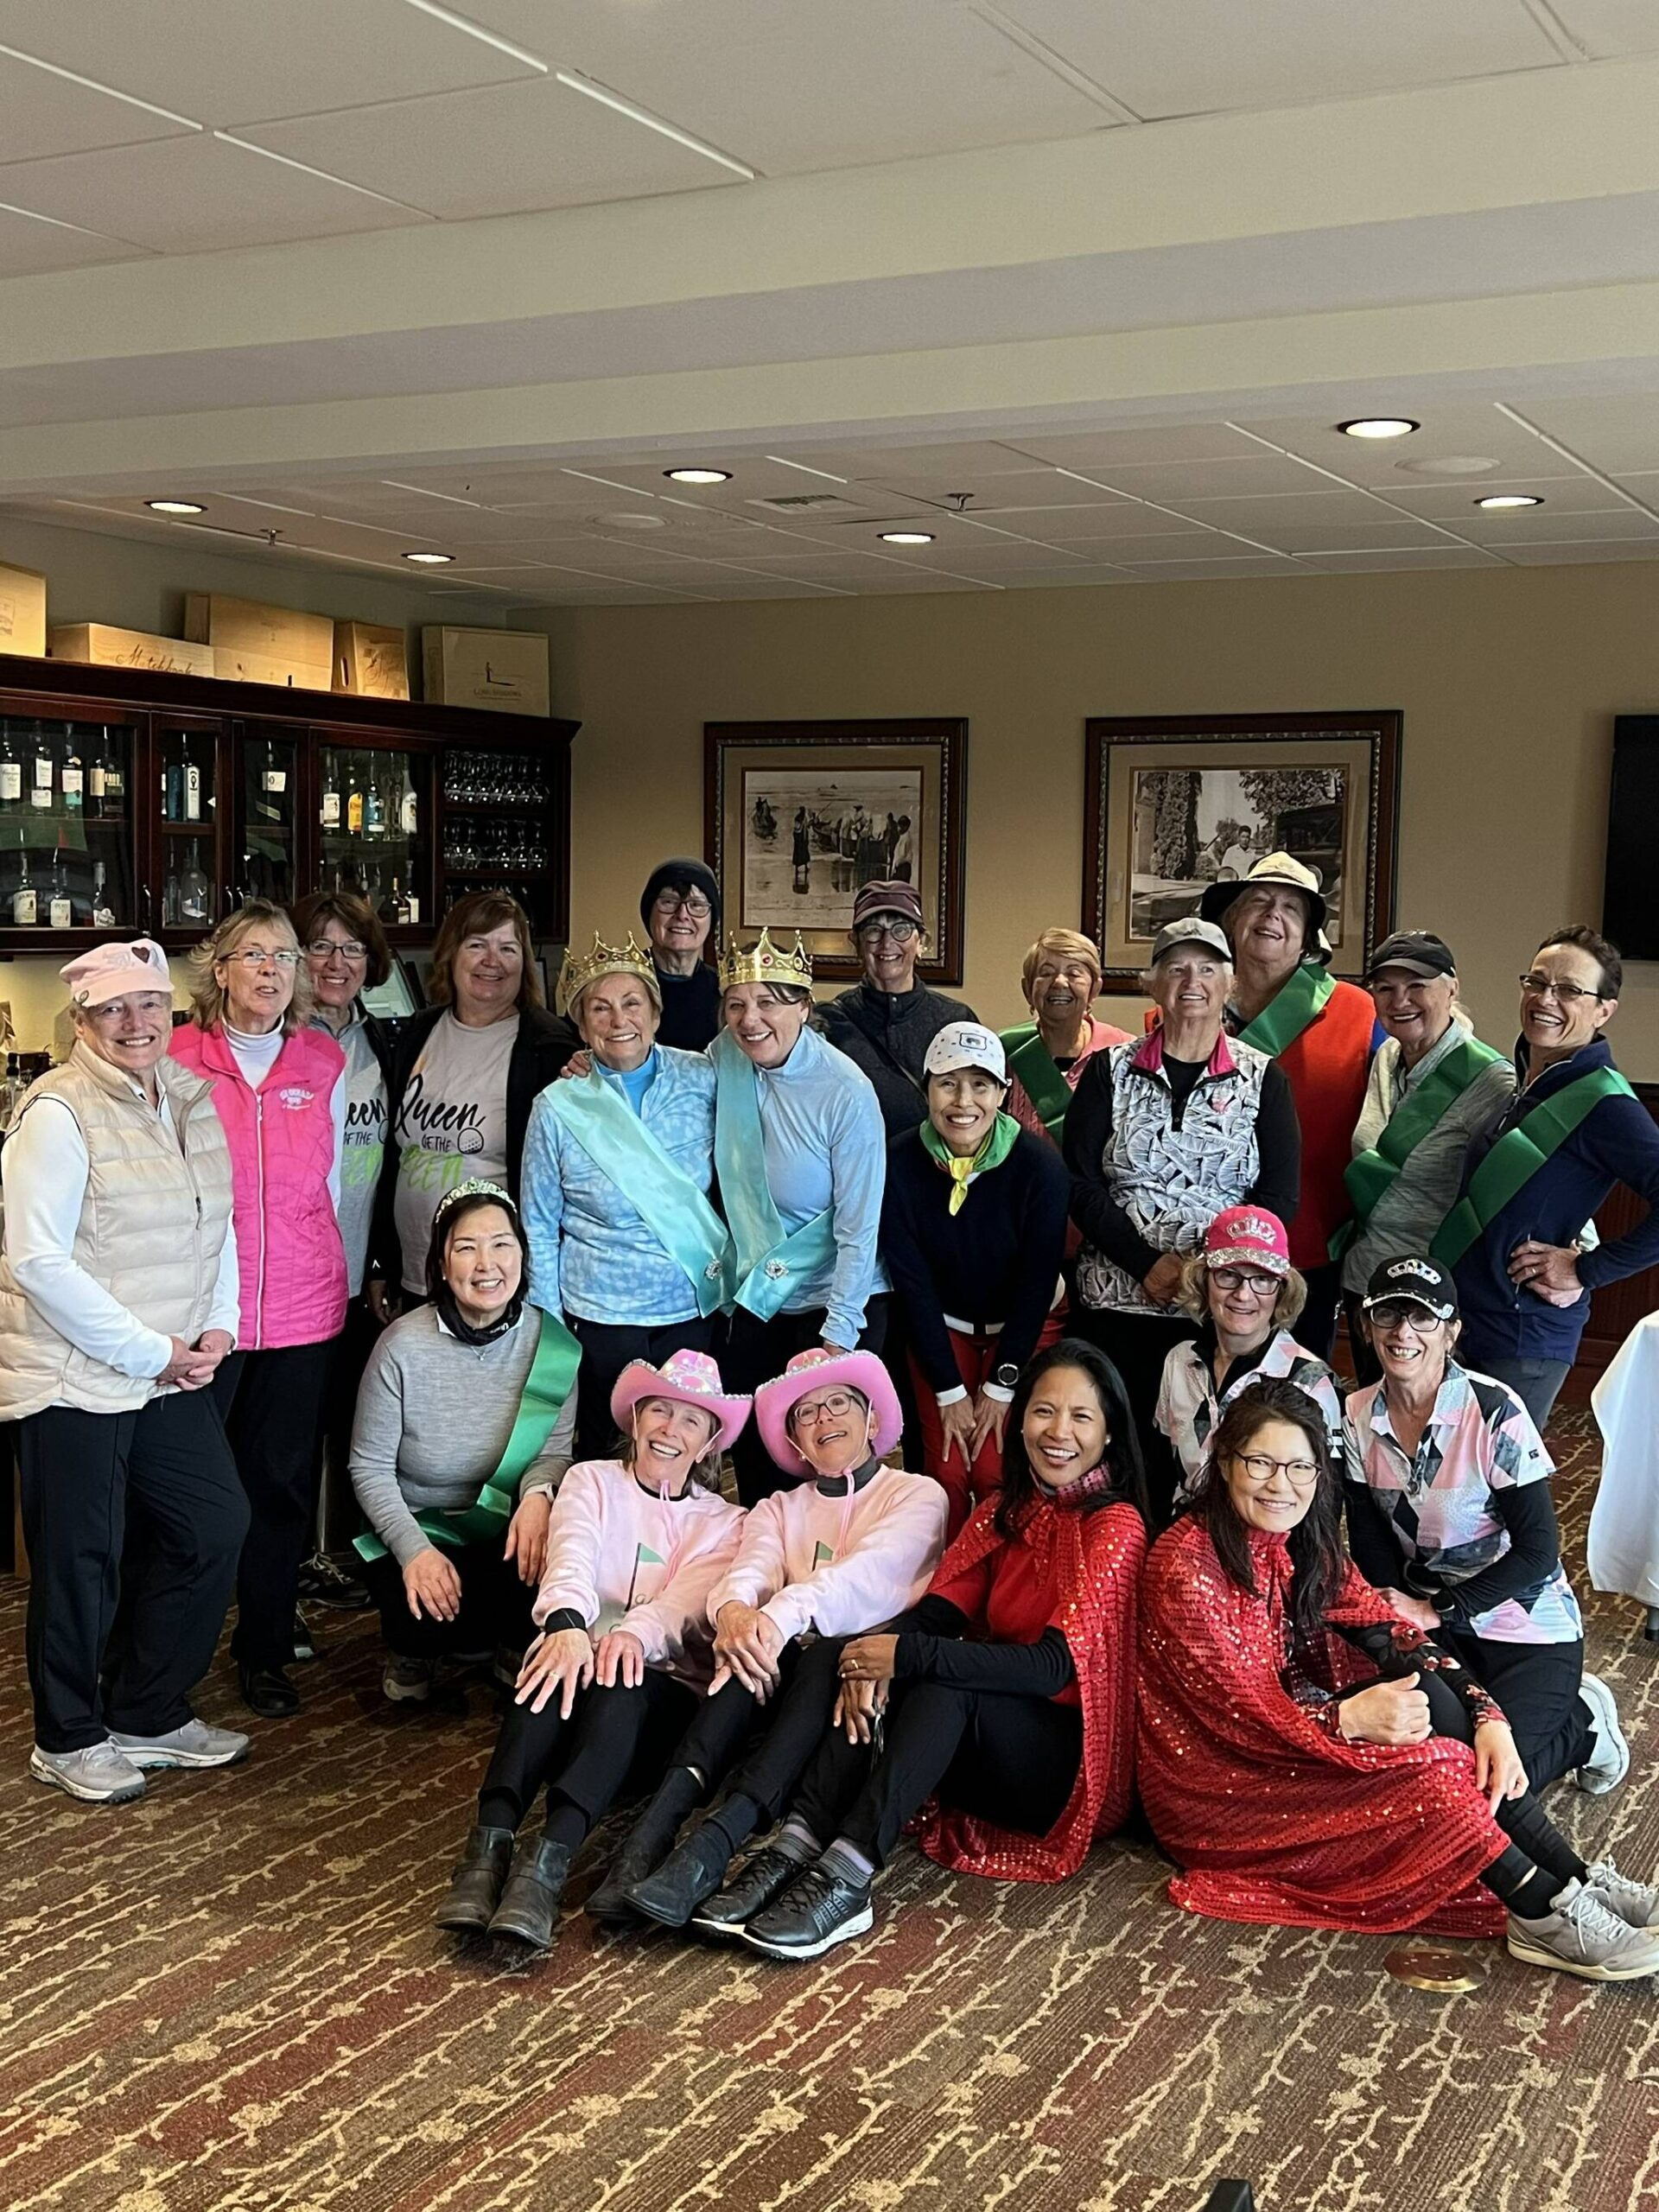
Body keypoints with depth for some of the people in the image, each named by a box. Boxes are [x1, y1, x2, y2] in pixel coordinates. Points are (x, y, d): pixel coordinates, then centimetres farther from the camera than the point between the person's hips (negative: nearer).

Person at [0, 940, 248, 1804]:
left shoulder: (192, 1099, 7)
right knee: (81, 1561, 5)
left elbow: (216, 1224, 15)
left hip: (172, 1373, 7)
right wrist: (151, 1352, -17)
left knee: (215, 1525, 10)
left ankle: (147, 1714, 28)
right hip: (73, 1377, -7)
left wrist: (217, 1328, 0)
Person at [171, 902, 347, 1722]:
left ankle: (265, 1651, 25)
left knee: (283, 1482, 10)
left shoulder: (325, 1063, 7)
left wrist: (346, 1280, 16)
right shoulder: (178, 1060, -2)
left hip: (302, 1307, 3)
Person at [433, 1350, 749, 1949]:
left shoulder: (723, 1523, 16)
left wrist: (634, 1634, -31)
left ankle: (546, 1866, -52)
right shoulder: (592, 1480, 17)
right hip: (580, 1653, 1)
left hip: (665, 1691, 0)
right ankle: (488, 1850, -48)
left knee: (619, 1685, -35)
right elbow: (571, 1558, -6)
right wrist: (567, 1624, -31)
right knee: (560, 1663, -35)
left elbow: (690, 1599, -7)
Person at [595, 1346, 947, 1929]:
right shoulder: (778, 1509, 24)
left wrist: (784, 1613, -29)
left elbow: (871, 1571, -10)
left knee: (824, 1656, -36)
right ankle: (653, 1831, -50)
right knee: (755, 1646, -32)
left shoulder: (917, 1495, 12)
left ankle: (711, 1847, -54)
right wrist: (734, 1609, -27)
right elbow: (751, 1568, 0)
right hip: (784, 1664, 3)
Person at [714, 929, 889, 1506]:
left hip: (837, 1302, -5)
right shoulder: (724, 1060, -5)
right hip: (755, 1300, 5)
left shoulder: (846, 1094, -19)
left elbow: (859, 1230, -16)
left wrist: (838, 1338, -18)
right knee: (754, 1464, 13)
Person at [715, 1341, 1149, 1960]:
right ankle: (795, 1851, -33)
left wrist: (908, 1655, -26)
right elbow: (941, 1607, -2)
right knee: (872, 1681, -20)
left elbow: (1055, 1665, -22)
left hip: (1072, 1757, -6)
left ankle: (847, 1877, -43)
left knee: (943, 1682, -32)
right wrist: (874, 1658, -25)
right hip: (984, 1754, 6)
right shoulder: (1004, 1511, 11)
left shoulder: (1115, 1525, -11)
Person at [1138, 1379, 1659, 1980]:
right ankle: (1545, 1914, -18)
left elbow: (1388, 1632, -5)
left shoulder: (1308, 1541, 3)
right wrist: (1349, 1718, -37)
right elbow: (1239, 1713, -23)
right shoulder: (1185, 1565, -21)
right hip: (1214, 1780, -7)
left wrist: (1487, 1717, -19)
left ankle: (1579, 1881, -17)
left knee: (1432, 1699, -18)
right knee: (1420, 1769, -26)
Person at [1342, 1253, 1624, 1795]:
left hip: (1525, 1625, -5)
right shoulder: (1358, 1418, -5)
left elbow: (1537, 1548, -16)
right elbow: (1369, 1542, 2)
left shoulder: (1494, 1411, -20)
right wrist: (1399, 1615, -14)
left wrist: (1437, 1611, -16)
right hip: (1426, 1616, 5)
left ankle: (1584, 1722, 12)